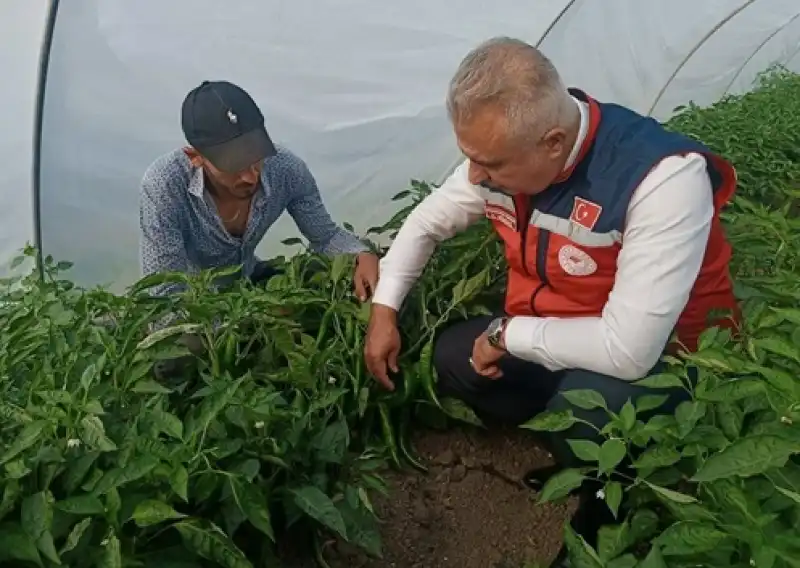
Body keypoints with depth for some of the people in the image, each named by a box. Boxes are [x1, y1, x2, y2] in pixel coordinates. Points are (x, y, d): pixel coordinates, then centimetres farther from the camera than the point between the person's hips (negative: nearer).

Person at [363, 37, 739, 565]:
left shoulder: (664, 177, -35)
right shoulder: (499, 152, -14)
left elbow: (628, 349, -36)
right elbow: (426, 223, 4)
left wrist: (507, 334, -24)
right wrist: (384, 312, -3)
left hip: (661, 353, -6)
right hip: (548, 334, 7)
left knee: (581, 406, -35)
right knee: (451, 359, -8)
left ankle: (611, 502, 2)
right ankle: (573, 446, 11)